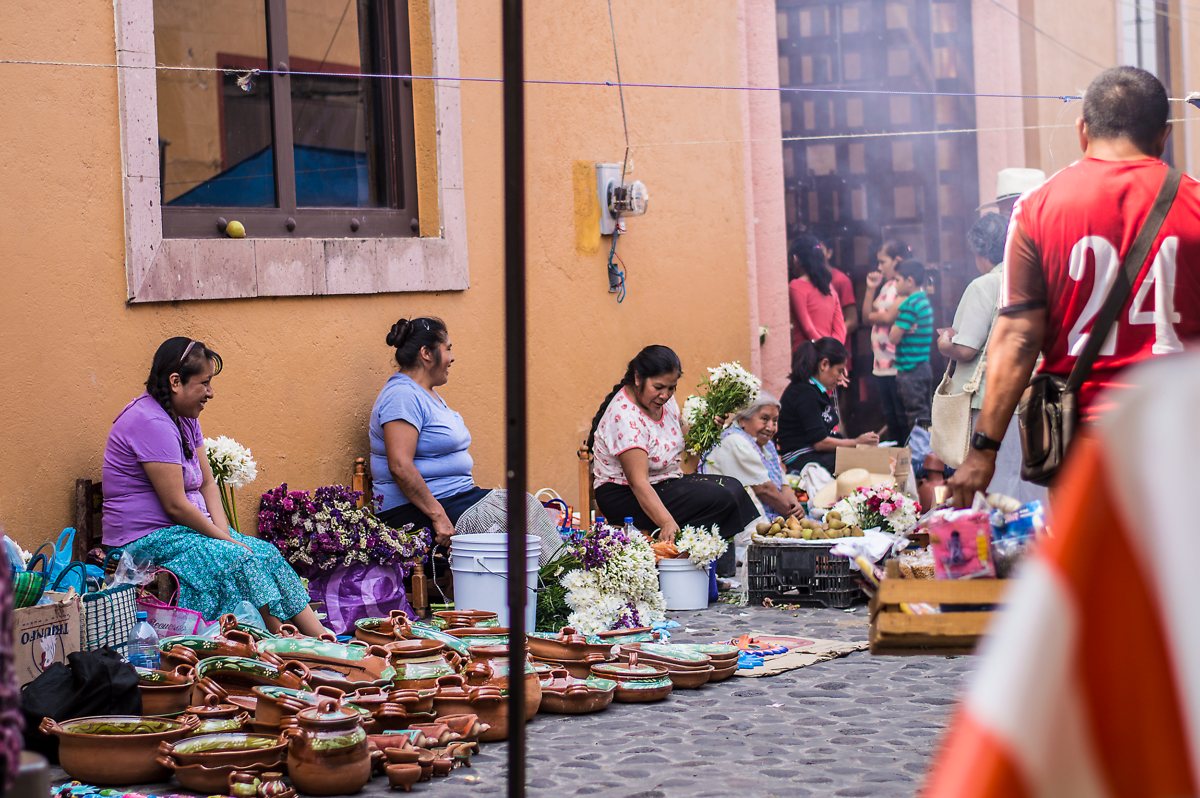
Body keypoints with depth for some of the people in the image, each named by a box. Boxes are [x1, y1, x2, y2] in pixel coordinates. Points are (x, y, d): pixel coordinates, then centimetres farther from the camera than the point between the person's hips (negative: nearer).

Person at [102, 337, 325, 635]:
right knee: (243, 561, -23)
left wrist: (224, 533, -6)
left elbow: (207, 483, 10)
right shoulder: (152, 423, -21)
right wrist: (225, 539, -13)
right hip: (148, 541, -10)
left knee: (267, 554, -4)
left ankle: (321, 638, -8)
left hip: (185, 529, 10)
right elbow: (176, 505, -22)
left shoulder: (184, 418, 12)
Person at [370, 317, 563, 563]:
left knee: (526, 507, -8)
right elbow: (400, 467, -25)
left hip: (456, 497, 10)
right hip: (416, 512, -10)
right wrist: (439, 517, -26)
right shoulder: (402, 396, -14)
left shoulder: (430, 395, 20)